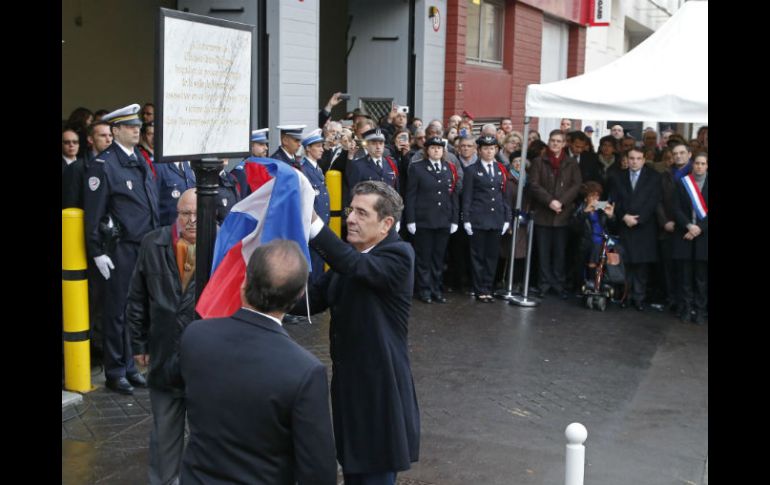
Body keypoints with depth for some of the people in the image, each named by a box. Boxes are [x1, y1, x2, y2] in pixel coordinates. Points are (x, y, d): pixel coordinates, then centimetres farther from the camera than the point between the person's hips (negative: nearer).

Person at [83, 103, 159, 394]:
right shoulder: (103, 164, -9)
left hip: (146, 246, 6)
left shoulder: (141, 160, 14)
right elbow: (93, 211, -11)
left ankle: (131, 366, 23)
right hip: (120, 248, -6)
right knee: (118, 311, 2)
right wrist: (97, 252, -13)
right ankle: (115, 372, 13)